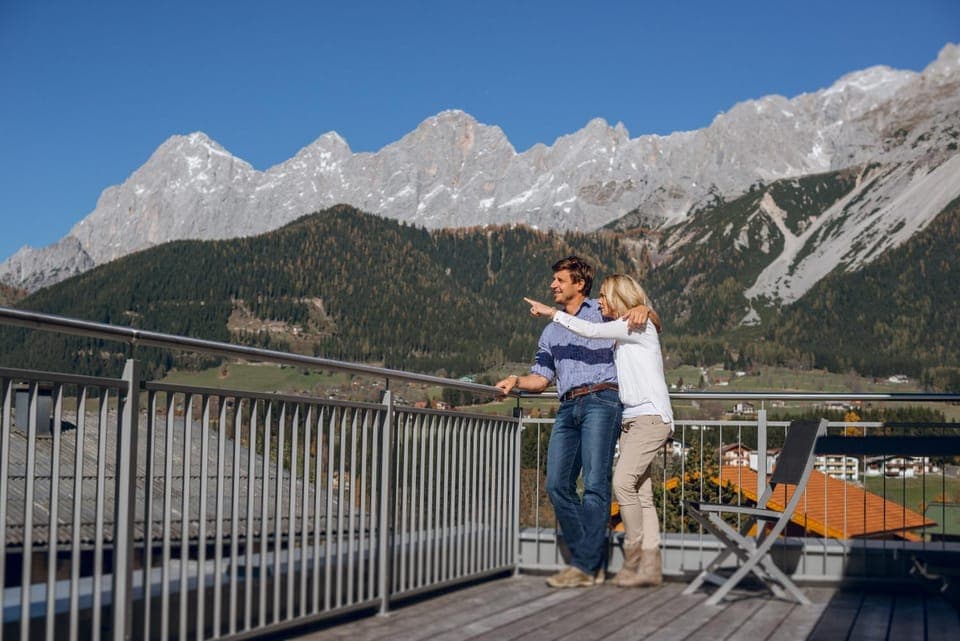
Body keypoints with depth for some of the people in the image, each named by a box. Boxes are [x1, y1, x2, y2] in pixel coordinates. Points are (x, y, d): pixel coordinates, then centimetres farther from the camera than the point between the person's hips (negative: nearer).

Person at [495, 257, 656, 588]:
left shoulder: (604, 313, 14)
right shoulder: (550, 331, 28)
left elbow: (653, 323, 19)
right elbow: (540, 378, 21)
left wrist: (642, 310, -4)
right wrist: (516, 381, 1)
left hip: (600, 401, -6)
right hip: (568, 408, 6)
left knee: (595, 484, -13)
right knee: (557, 485, -5)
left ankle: (585, 565, -15)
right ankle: (592, 561, 2)